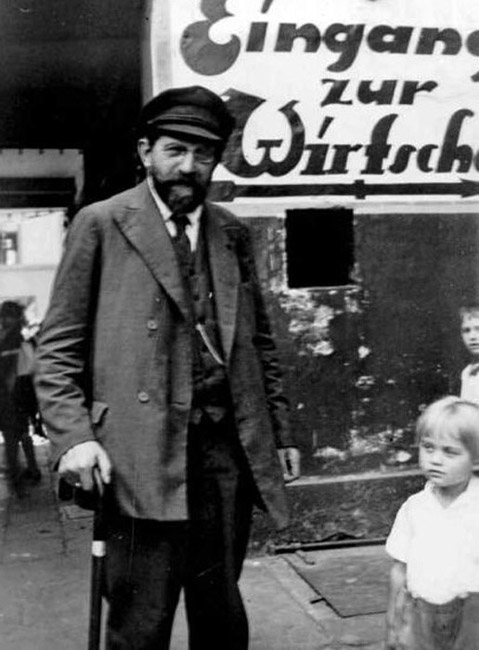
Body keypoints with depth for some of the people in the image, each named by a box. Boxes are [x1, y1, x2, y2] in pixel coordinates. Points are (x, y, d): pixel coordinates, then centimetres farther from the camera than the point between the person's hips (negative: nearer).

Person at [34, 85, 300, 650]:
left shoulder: (233, 234, 13)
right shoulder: (100, 225, 0)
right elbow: (58, 348, -3)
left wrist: (280, 432, 13)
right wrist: (73, 436, -15)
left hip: (228, 450, 5)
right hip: (142, 455, -4)